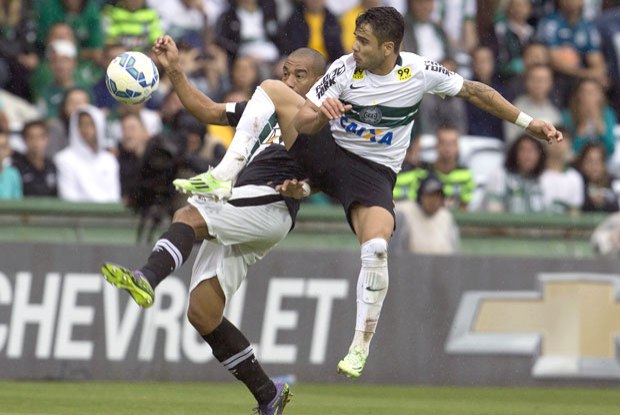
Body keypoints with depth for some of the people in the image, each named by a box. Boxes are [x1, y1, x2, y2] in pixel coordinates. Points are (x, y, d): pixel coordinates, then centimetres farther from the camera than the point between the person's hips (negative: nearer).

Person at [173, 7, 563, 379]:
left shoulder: (419, 71, -12)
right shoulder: (345, 69, -12)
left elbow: (475, 91, 0)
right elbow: (302, 122, -14)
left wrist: (528, 123, 0)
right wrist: (320, 113, -39)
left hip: (374, 172, -2)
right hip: (327, 151, 2)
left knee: (376, 247, -29)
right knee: (271, 89, -14)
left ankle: (361, 346, -15)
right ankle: (223, 178, -19)